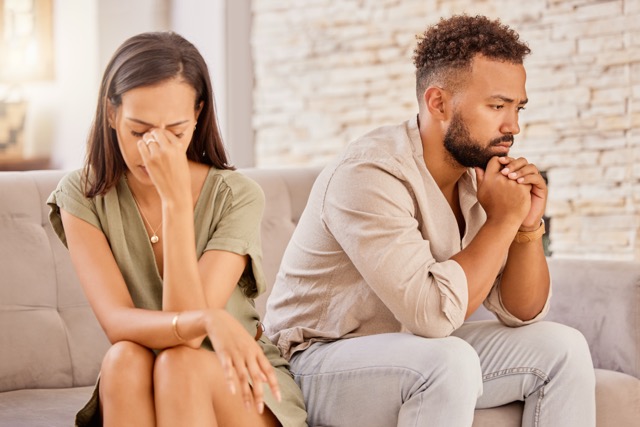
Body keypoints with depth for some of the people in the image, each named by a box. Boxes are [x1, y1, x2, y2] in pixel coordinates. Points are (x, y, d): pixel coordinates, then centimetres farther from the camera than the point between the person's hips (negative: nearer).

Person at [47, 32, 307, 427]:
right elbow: (118, 324, -20)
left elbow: (186, 339, -21)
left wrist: (176, 199, -26)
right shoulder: (82, 196, -6)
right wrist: (207, 320, -41)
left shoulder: (237, 197, -12)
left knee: (179, 363, -33)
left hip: (242, 384, -1)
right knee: (125, 357, -32)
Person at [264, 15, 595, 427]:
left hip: (424, 353, 8)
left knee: (562, 347, -3)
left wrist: (528, 226, -13)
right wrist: (503, 219, -22)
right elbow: (433, 312, -33)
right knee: (451, 361, -34)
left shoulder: (478, 172, 0)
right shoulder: (370, 173, -24)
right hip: (324, 363, -8)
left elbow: (522, 312, 4)